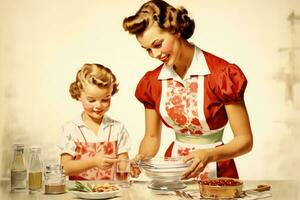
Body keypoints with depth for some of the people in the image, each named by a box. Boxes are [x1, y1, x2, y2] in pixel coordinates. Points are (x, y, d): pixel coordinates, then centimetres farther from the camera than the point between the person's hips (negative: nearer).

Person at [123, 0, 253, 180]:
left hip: (216, 172, -3)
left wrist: (209, 155, -22)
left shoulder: (222, 74, -11)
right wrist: (142, 158, -6)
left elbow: (245, 141, -8)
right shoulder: (152, 82, 3)